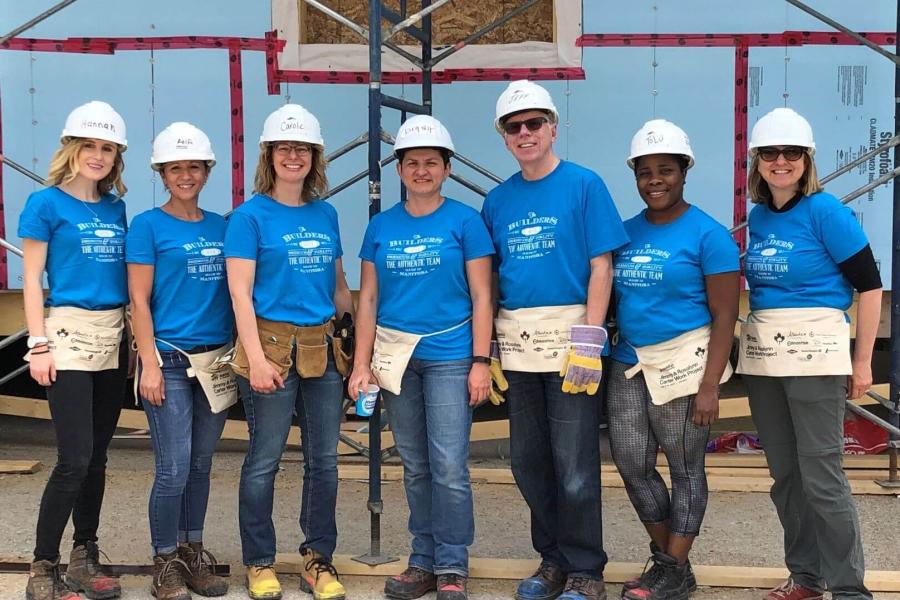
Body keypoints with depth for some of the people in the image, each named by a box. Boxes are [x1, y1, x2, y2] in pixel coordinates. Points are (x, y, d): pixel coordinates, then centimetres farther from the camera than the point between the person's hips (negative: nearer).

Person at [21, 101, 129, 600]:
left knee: (97, 456, 10)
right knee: (74, 459, -9)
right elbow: (32, 279, -4)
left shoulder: (115, 207, 12)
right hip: (69, 334, -5)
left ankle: (84, 559, 21)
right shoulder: (46, 203, -3)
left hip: (113, 338, 6)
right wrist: (39, 344, -10)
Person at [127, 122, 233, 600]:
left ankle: (193, 553, 25)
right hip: (170, 359, -4)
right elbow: (139, 301, -6)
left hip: (217, 359, 5)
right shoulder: (147, 226, -2)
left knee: (201, 464, 12)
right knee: (174, 468, -4)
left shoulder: (221, 227, 11)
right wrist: (149, 365, -11)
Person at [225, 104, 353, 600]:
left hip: (323, 349, 5)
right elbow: (240, 293, -8)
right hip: (272, 346, -5)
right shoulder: (250, 216, -3)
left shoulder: (326, 215, 11)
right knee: (264, 461, 4)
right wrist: (256, 358, -16)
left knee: (324, 460, 9)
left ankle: (318, 560, 22)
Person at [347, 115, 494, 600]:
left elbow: (481, 297, -3)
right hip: (395, 357, 4)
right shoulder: (381, 227, 9)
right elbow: (368, 298, 9)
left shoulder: (464, 221, -1)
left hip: (449, 355, -4)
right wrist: (361, 363, 3)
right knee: (415, 467, 12)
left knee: (449, 467, -5)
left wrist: (481, 362, -8)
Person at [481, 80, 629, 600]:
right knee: (528, 460, 13)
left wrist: (587, 342, -15)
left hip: (569, 338, -5)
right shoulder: (498, 200, 11)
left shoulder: (584, 185, -3)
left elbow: (601, 267, -7)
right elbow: (490, 280, 14)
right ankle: (553, 558, 29)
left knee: (574, 463, -2)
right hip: (516, 342, 5)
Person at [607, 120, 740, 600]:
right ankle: (663, 556, 30)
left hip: (683, 362, -6)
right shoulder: (626, 232, 9)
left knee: (685, 468, 6)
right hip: (629, 364, 6)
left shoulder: (707, 234, -7)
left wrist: (709, 386, -16)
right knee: (632, 465, 10)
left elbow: (724, 316, -10)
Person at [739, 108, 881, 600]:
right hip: (761, 354, 6)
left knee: (821, 474, -4)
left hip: (814, 351, -6)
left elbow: (869, 285, -7)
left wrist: (862, 362, -7)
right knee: (784, 472, 12)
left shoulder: (825, 210, -8)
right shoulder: (758, 215, 9)